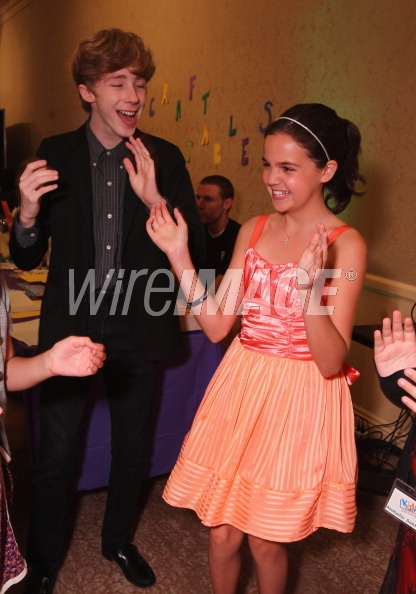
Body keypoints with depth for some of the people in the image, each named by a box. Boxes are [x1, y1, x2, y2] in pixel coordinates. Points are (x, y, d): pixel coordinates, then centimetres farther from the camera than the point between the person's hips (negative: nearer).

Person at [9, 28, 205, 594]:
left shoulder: (165, 158, -5)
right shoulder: (55, 154, -6)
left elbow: (196, 250, -9)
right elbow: (26, 259, -4)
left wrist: (156, 201, -26)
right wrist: (28, 214, -26)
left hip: (138, 333, 2)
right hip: (70, 327, -1)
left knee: (132, 450, 19)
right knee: (55, 455, 9)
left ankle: (119, 540, 46)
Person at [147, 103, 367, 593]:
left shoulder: (345, 244, -12)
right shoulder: (254, 231, 3)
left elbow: (331, 361, -17)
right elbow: (216, 325, 1)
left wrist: (309, 289, -33)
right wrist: (180, 257, -7)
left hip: (298, 402, -4)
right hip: (240, 390, 4)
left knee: (265, 541, 14)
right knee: (221, 531, 15)